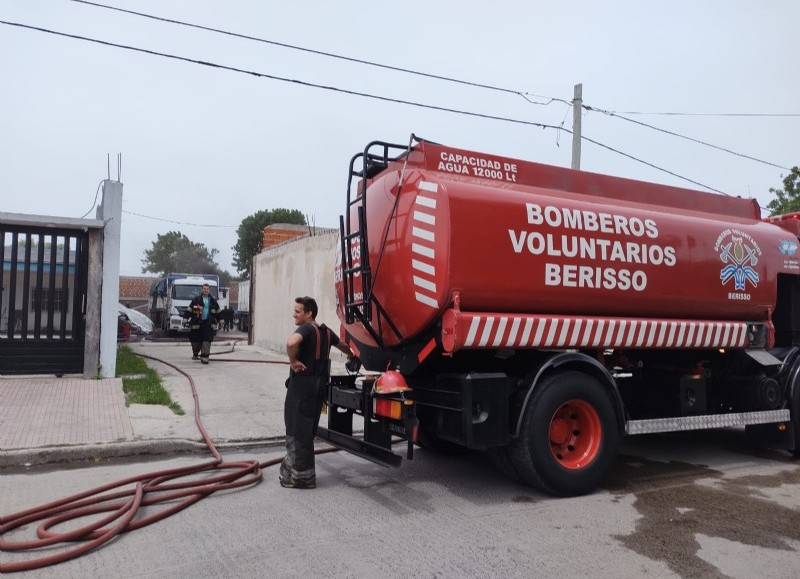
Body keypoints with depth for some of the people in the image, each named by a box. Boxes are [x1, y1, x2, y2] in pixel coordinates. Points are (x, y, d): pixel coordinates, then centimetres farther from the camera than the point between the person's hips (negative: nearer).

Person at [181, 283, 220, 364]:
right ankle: (195, 354, 34)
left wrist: (220, 322, 18)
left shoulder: (213, 301, 10)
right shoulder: (196, 300, 2)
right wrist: (185, 319, -6)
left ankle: (204, 357, -10)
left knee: (207, 340, -10)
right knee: (196, 340, 8)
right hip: (196, 323, -1)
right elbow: (188, 310, 2)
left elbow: (218, 312, 18)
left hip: (208, 324, 1)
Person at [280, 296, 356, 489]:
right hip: (320, 384, 8)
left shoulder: (306, 328, -14)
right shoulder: (325, 331, 11)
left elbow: (292, 342, -38)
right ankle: (298, 469, 29)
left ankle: (301, 477, 5)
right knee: (307, 428, 17)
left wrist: (293, 361, -20)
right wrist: (352, 356, 52)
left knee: (298, 429, 0)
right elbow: (342, 345, 32)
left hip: (302, 384, -8)